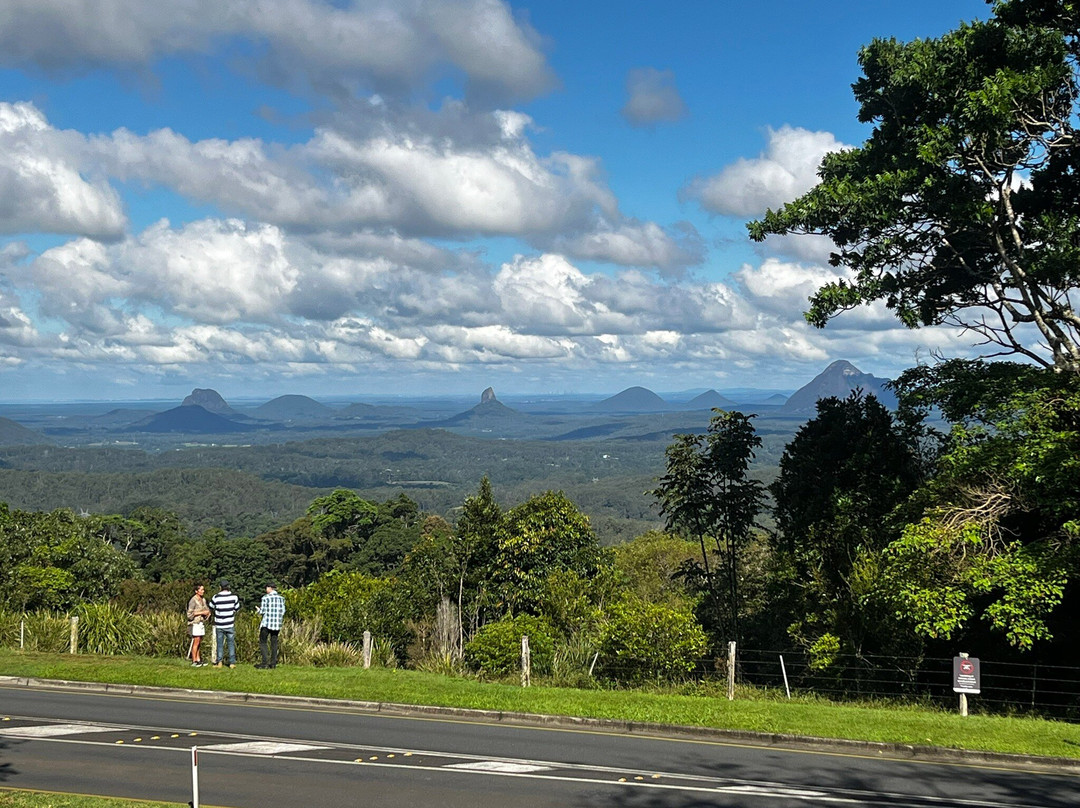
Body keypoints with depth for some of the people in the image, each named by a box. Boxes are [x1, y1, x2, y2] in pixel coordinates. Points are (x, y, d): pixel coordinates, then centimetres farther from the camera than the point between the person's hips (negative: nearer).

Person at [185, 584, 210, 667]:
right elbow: (190, 613, -17)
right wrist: (202, 612, -17)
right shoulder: (193, 601, -12)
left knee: (199, 642, 8)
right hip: (195, 623, -7)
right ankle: (194, 661, -2)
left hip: (202, 622, 7)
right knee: (196, 642, -6)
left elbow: (206, 609, 22)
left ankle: (198, 660, 12)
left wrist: (207, 612, -1)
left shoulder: (203, 600, 11)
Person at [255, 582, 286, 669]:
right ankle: (273, 663, 9)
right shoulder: (281, 598, 6)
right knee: (274, 643, 12)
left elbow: (262, 611, -7)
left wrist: (258, 610, 15)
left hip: (267, 623, -5)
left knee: (262, 642, 4)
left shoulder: (265, 597, -8)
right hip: (277, 624, 5)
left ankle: (265, 663, -6)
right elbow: (283, 611, 6)